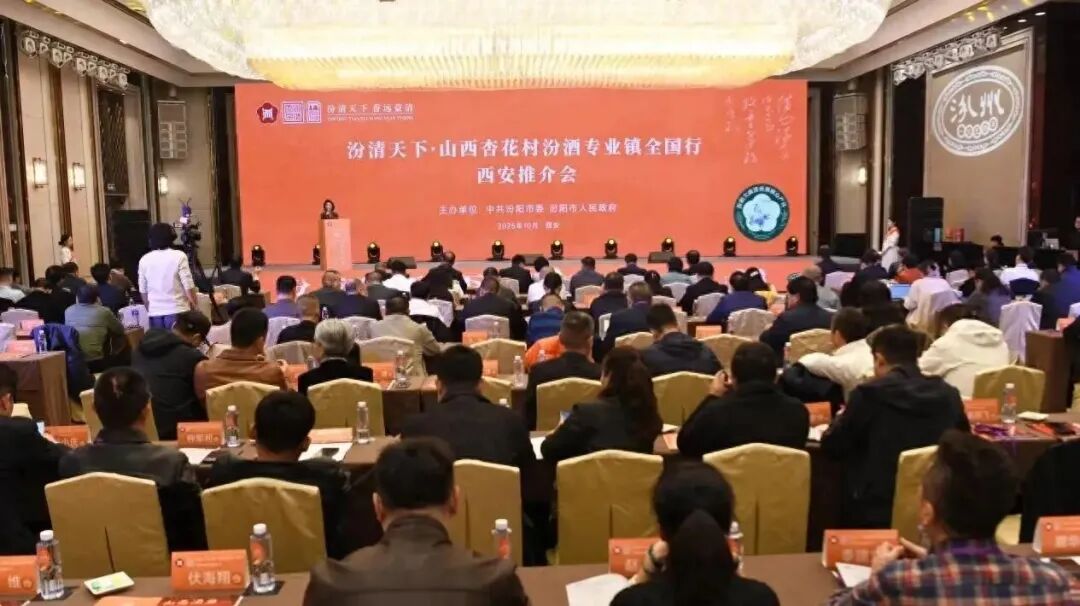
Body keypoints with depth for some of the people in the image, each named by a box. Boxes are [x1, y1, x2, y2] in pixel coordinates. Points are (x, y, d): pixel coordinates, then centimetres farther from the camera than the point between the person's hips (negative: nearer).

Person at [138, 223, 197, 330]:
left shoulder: (144, 260, 6)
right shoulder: (179, 256, -6)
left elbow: (143, 290, 12)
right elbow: (188, 286, -8)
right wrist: (195, 305, 4)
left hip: (155, 312, 4)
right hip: (177, 310, -4)